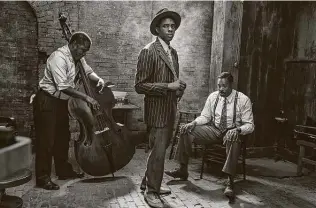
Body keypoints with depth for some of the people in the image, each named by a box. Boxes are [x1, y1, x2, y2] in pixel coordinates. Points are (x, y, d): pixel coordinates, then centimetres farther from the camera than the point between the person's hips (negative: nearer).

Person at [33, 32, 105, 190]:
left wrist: (98, 79, -10)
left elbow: (88, 71, 13)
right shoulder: (59, 57, -23)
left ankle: (64, 171, 30)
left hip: (61, 102, 9)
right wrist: (86, 97, -29)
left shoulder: (77, 57, 4)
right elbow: (64, 87, -30)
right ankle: (43, 177, 10)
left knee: (63, 138, 16)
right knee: (46, 140, -3)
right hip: (47, 102, -9)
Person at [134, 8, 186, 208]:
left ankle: (149, 182, 36)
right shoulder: (149, 51, -12)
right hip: (157, 111, -8)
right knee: (158, 151, -2)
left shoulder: (173, 52, 14)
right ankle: (151, 191, 17)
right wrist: (168, 87, -22)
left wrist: (179, 87, 3)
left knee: (160, 149, 18)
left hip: (170, 110, 9)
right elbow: (140, 85, -17)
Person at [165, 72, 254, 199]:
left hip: (232, 132, -4)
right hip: (214, 130, 4)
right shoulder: (213, 96, 2)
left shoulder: (243, 100, -10)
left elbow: (250, 125, -11)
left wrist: (237, 130, -33)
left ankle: (230, 182, -34)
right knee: (186, 130, -15)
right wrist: (194, 123, -13)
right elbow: (205, 116, 8)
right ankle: (183, 170, -5)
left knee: (233, 140, -42)